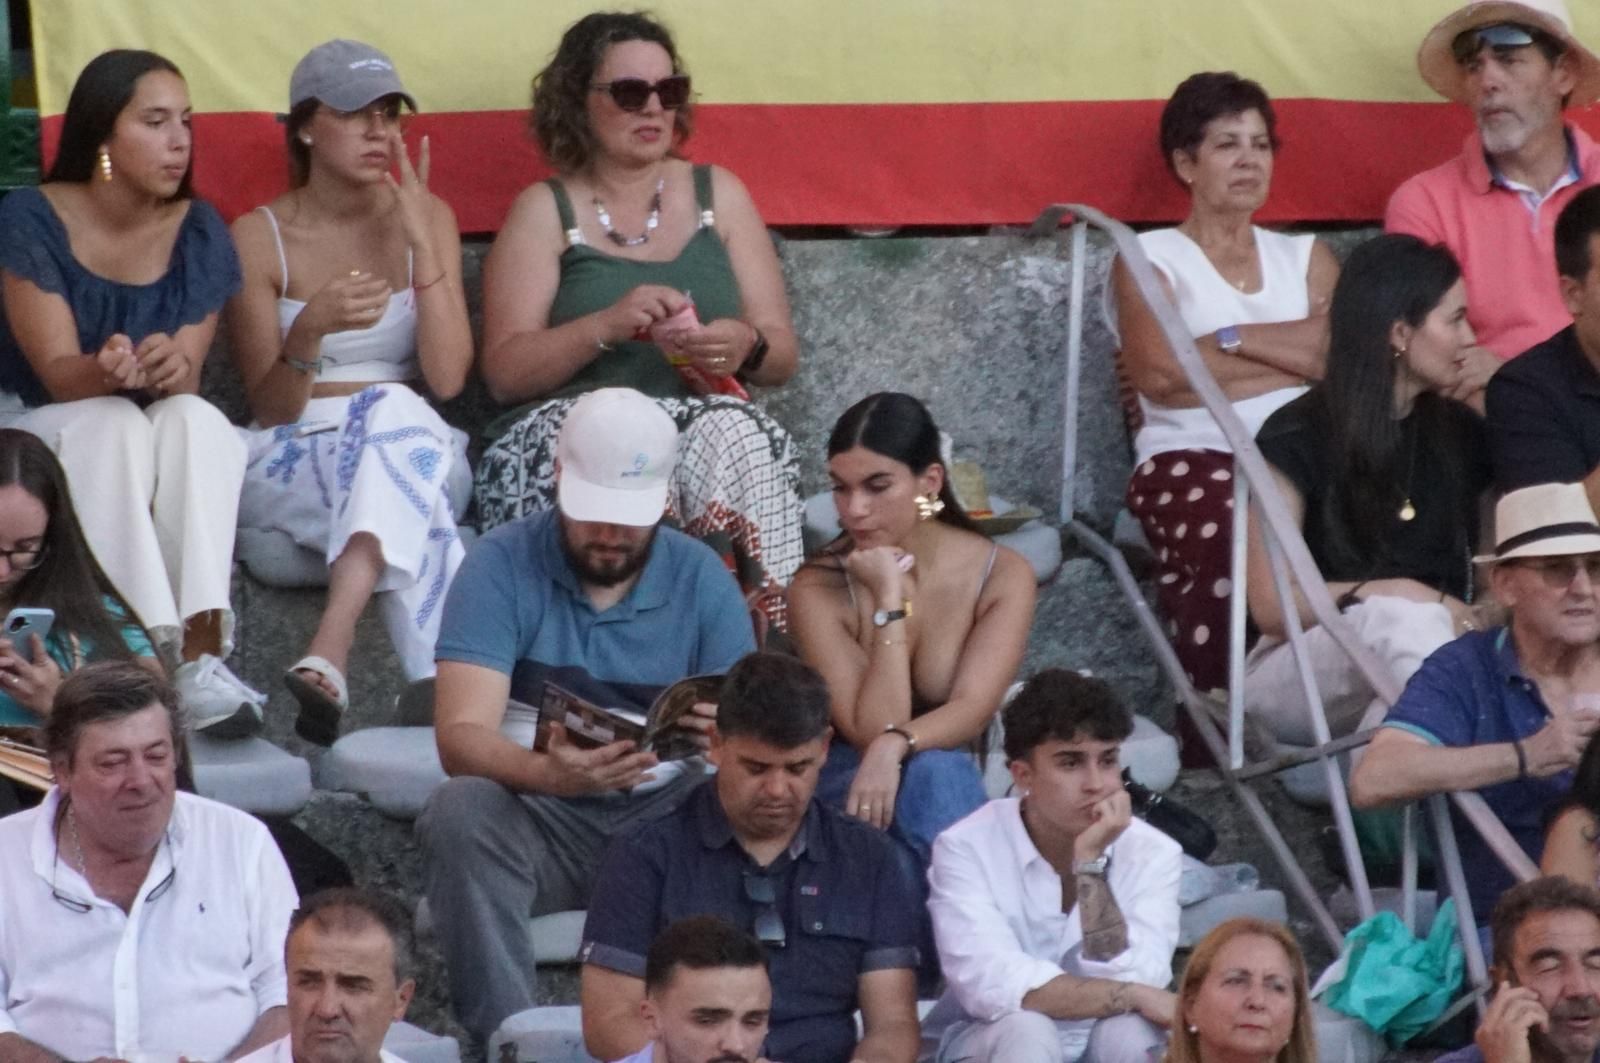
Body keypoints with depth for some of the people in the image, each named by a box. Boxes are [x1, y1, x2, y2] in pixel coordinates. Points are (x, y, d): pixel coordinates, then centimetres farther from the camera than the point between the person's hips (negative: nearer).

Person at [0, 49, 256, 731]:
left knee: (196, 419, -30)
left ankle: (201, 654, -45)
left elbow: (186, 377, -12)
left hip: (153, 466, 3)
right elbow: (58, 374, -19)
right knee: (116, 423, -34)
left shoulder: (199, 233, -3)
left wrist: (171, 369, -38)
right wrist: (109, 372, -43)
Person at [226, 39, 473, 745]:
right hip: (290, 463, -1)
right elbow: (270, 407, -4)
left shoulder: (425, 217, 6)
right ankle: (442, 681, -48)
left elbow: (447, 377, -6)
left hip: (414, 444, 1)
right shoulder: (260, 236, 1)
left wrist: (421, 243, -13)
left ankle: (328, 655, -55)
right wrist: (311, 329, -25)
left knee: (396, 410, -37)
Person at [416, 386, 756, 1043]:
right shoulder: (502, 567, -4)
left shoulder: (702, 578, 3)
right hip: (541, 821, -1)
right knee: (460, 810, -33)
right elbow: (461, 737, -16)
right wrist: (550, 774, -39)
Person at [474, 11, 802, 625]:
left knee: (737, 436, -34)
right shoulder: (545, 211, 9)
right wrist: (603, 327, -18)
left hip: (710, 420, 2)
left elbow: (782, 358, 13)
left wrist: (746, 346, -12)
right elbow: (503, 372, -1)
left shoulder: (718, 195, 16)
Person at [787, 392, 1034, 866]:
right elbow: (871, 731, -20)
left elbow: (972, 710, -19)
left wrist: (895, 747, -39)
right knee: (930, 769, -35)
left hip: (963, 784, 2)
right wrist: (890, 598, -22)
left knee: (934, 772, -35)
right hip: (844, 784, -2)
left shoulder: (1002, 576, -6)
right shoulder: (818, 591, -11)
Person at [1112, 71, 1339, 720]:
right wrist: (1297, 357, 4)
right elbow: (1159, 373, -4)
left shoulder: (1306, 257, 27)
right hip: (1193, 459, -3)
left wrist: (1231, 338, 1)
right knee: (1231, 541, -40)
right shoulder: (1151, 258, 16)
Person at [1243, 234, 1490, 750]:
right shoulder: (1295, 440, -3)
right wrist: (1397, 594, -17)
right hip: (1297, 669, -4)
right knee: (1405, 621, -38)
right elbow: (1272, 605, -8)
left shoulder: (1460, 434, 13)